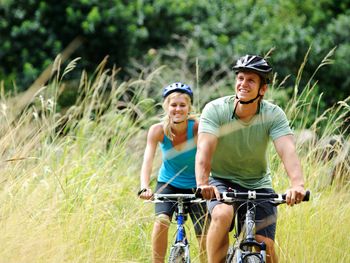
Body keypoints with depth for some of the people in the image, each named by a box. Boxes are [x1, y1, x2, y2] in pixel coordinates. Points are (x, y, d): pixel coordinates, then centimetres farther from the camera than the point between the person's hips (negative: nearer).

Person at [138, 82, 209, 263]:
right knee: (162, 220, -26)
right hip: (168, 185, 0)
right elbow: (147, 161, -29)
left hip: (194, 187, 0)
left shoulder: (197, 128, -23)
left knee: (205, 238, -6)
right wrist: (144, 188, -46)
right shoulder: (158, 130, -19)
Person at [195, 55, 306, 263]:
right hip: (221, 181, -1)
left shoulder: (273, 115, -16)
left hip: (258, 184, 2)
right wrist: (202, 184, -51)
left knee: (265, 246, -11)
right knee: (222, 214, -34)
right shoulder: (215, 110, -19)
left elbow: (288, 151, -31)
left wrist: (298, 184, -50)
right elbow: (204, 149, -31)